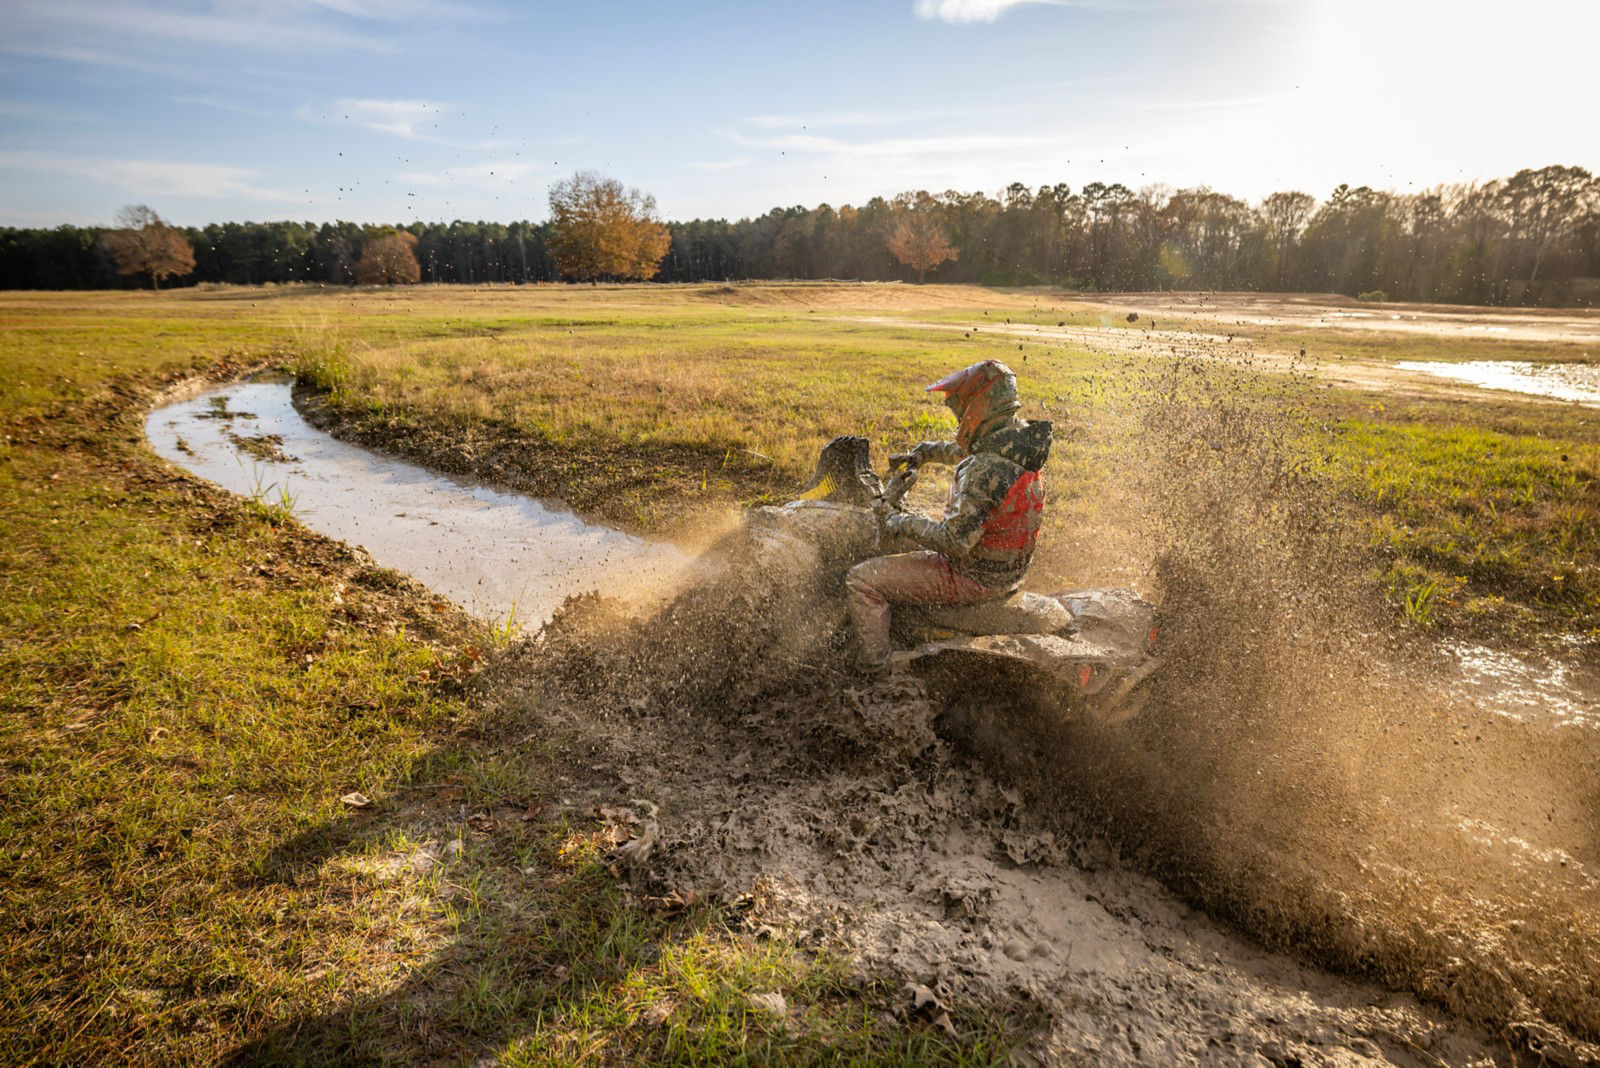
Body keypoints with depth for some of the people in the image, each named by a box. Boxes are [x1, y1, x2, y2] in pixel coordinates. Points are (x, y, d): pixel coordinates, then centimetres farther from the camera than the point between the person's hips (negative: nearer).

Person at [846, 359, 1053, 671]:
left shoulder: (986, 470, -32)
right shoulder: (1023, 440, -2)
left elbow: (955, 540, -31)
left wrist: (900, 523, -19)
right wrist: (932, 450, 21)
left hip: (973, 579, -10)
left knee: (861, 580, -10)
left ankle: (871, 670, -2)